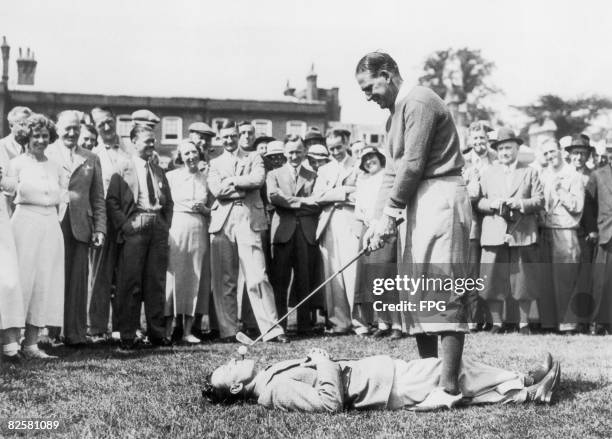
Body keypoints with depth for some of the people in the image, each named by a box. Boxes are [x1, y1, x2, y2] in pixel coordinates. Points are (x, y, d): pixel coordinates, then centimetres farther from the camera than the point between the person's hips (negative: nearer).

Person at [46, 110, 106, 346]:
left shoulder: (91, 159, 15)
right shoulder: (45, 154, 7)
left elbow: (98, 198, 14)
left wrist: (99, 228, 4)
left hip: (79, 227, 2)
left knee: (77, 281, 0)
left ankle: (75, 333, 5)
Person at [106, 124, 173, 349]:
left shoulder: (158, 171, 20)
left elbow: (169, 202, 23)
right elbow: (111, 201, -3)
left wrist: (166, 225, 10)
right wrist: (125, 225, -11)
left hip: (158, 229, 5)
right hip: (135, 229, -5)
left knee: (157, 283, 6)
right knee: (130, 283, -5)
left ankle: (157, 332, 12)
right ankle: (128, 336, 1)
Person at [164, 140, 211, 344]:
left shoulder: (206, 178, 12)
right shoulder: (171, 176, 5)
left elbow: (213, 209, 16)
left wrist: (203, 209, -4)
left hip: (199, 230, 3)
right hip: (176, 228, -3)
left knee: (195, 278, 1)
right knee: (174, 275, -6)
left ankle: (187, 330, 5)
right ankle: (167, 328, 0)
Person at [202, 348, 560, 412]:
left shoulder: (269, 376, 7)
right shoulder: (274, 392, -22)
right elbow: (331, 402, -32)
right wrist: (326, 364, -22)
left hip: (383, 370, 9)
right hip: (390, 386, -9)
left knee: (455, 371, 11)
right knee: (455, 375, 0)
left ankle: (526, 386, 20)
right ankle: (529, 392, 15)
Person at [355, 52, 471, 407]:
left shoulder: (418, 101, -10)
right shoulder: (397, 112, 21)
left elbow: (413, 164, -16)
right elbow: (393, 170, 19)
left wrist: (389, 214, -12)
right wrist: (380, 219, 9)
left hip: (441, 198, -10)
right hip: (421, 203, 10)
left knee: (443, 290, -12)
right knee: (415, 289, 10)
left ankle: (449, 386, -13)